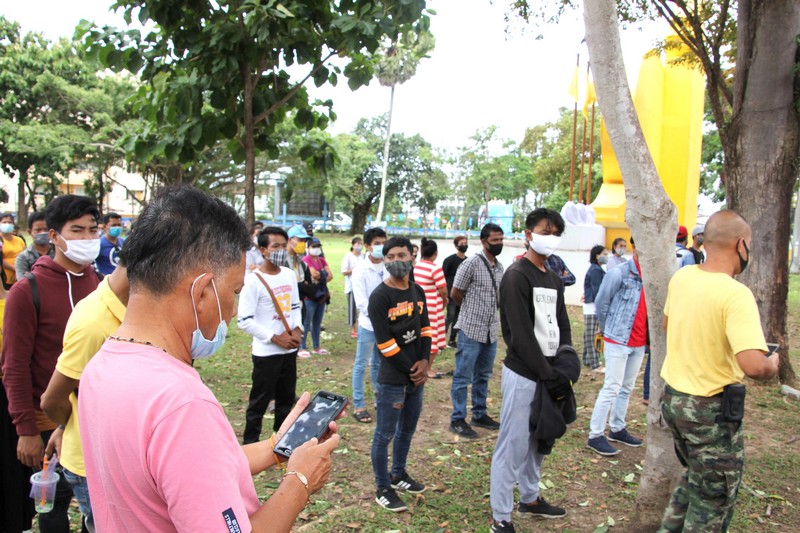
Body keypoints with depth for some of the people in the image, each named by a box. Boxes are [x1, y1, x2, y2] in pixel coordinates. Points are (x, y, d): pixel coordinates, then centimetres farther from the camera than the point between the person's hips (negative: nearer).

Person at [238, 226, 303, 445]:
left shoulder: (289, 274, 5)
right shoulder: (253, 281, -15)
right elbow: (245, 321, -17)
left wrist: (297, 329, -4)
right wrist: (275, 338, -17)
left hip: (289, 350, 6)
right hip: (266, 352, -6)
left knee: (286, 398, 19)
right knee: (259, 402, 5)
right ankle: (250, 443, 20)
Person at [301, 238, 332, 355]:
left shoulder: (321, 260, 16)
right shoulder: (306, 259, -8)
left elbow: (330, 275, 5)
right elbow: (314, 274, -21)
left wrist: (319, 280, -6)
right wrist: (323, 275, -2)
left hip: (321, 295, 8)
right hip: (310, 296, -7)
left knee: (317, 322, 13)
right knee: (306, 322, -4)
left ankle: (316, 347, 20)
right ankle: (302, 347, 2)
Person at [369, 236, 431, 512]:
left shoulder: (418, 292, 7)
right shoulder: (379, 296, -15)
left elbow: (425, 328, 10)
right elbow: (385, 342, -17)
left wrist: (424, 361, -5)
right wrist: (411, 370, -12)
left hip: (417, 375, 7)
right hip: (393, 378, -7)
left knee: (408, 428, 20)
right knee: (385, 433, 4)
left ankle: (398, 474, 39)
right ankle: (383, 488, 19)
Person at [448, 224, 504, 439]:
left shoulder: (499, 267, 8)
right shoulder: (471, 264, -13)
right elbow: (455, 294, -7)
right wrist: (472, 310, 5)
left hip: (491, 331, 7)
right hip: (471, 330, -7)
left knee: (483, 376, 18)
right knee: (463, 377, 2)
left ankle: (479, 415, 31)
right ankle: (458, 420, 11)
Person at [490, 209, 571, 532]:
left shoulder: (555, 280, 14)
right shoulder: (516, 276, -12)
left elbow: (562, 326, 14)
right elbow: (521, 335, -18)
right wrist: (549, 375, -18)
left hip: (547, 373, 8)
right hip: (523, 375, -8)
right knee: (513, 445, -2)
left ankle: (530, 499, 37)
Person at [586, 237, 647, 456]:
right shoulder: (619, 273, -13)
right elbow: (601, 303, -5)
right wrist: (608, 330, 5)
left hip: (639, 343, 6)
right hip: (618, 341, -6)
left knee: (627, 388, 15)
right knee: (612, 387, -4)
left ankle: (617, 429, 28)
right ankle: (595, 435, 4)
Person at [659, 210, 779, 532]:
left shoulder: (681, 277, -2)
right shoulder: (736, 294, -25)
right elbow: (753, 366, -33)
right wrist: (772, 366, -12)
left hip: (673, 397, 7)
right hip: (712, 410, -7)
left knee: (695, 476, 30)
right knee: (714, 500, 13)